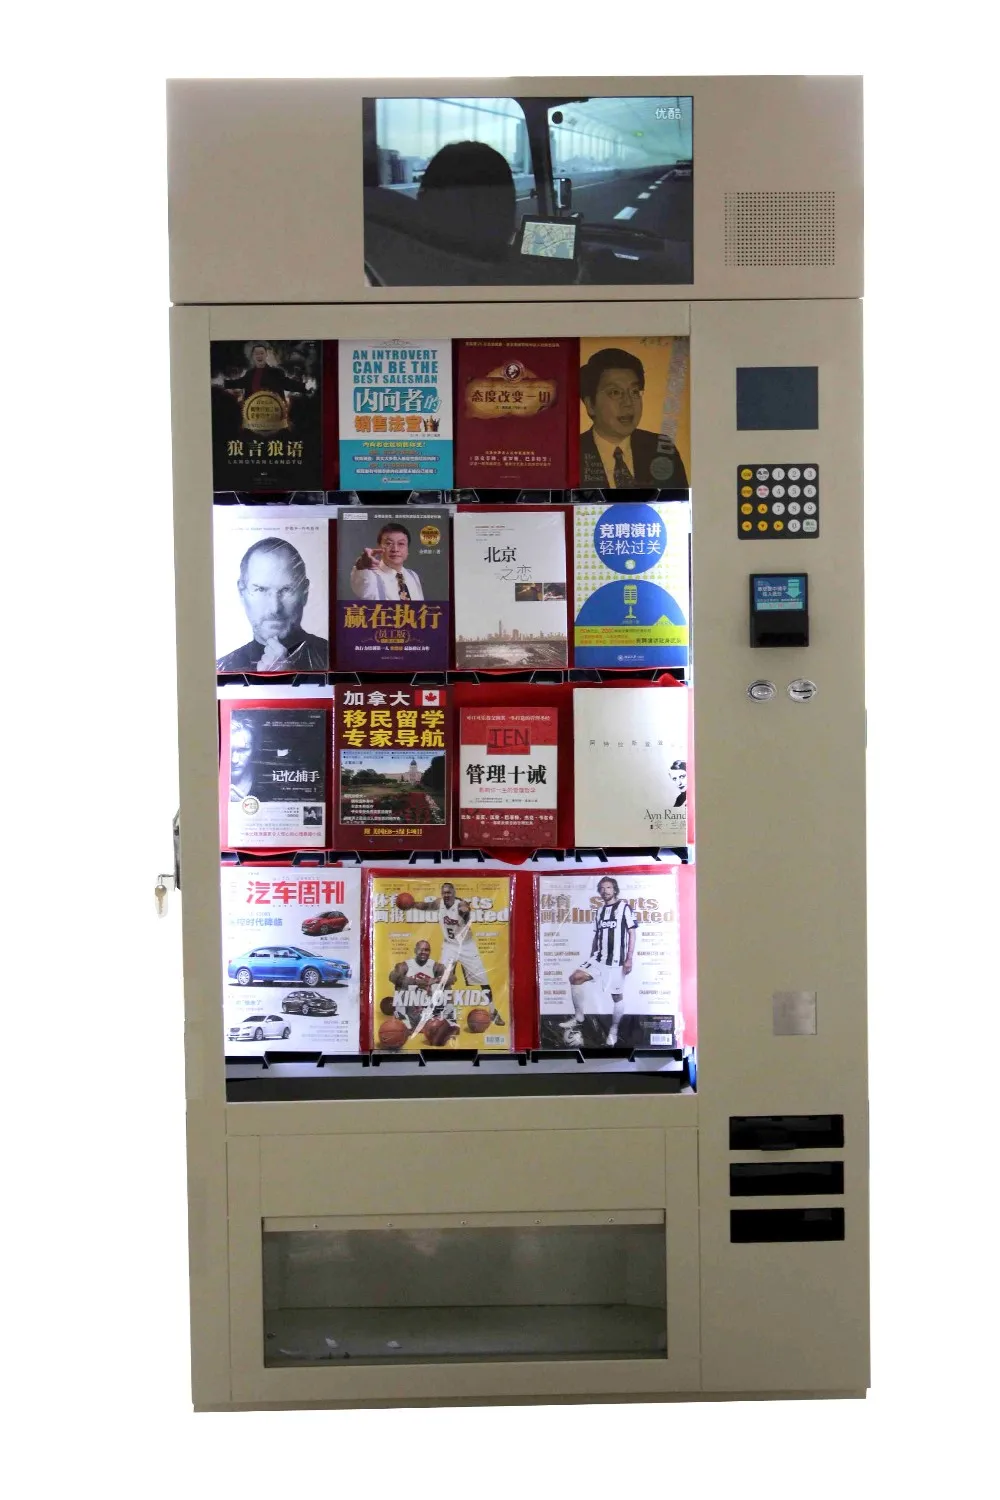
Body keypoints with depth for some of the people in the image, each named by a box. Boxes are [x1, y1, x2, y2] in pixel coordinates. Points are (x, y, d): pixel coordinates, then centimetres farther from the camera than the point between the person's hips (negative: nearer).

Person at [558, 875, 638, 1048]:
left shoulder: (624, 907, -4)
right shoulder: (599, 911, 14)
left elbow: (632, 934, -7)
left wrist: (629, 958, -13)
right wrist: (591, 958, 18)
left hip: (618, 960, -6)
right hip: (599, 958, 6)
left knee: (617, 996, 1)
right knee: (576, 977, -12)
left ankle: (613, 1031, 17)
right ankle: (579, 1018, -3)